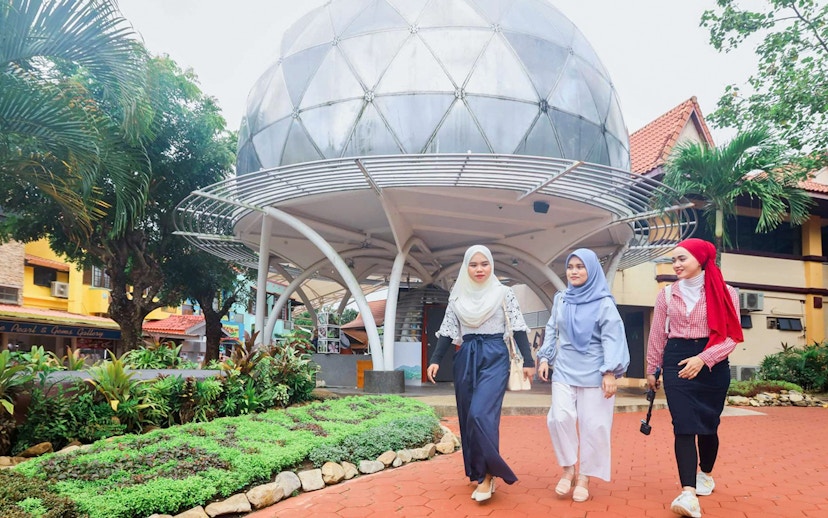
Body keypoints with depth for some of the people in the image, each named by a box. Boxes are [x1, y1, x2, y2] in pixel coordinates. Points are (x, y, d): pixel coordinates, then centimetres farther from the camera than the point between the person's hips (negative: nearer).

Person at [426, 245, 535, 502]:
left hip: (495, 356, -4)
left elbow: (518, 329, 0)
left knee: (481, 413, -19)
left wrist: (528, 361, -4)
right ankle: (478, 472, 21)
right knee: (468, 416, 6)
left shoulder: (504, 293, 0)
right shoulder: (457, 296, 9)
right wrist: (435, 360, 1)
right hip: (466, 358, 4)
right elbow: (447, 330, 9)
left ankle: (487, 474, -6)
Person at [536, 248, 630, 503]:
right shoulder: (561, 299, 9)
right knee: (560, 417, -10)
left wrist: (610, 372, -16)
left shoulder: (604, 302, -4)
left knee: (593, 425, 1)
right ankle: (568, 468, 11)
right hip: (564, 370, 3)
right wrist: (544, 357, 6)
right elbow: (552, 331, 15)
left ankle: (584, 477, 16)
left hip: (594, 373, -3)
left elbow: (612, 338, -9)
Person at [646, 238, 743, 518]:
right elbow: (657, 335, 10)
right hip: (676, 362, 1)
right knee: (684, 425, -9)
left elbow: (731, 335, -6)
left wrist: (703, 358, -18)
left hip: (713, 365, -1)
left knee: (708, 424, 10)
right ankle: (689, 492, -13)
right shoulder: (667, 294, 6)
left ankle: (705, 474, 37)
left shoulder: (725, 293, -1)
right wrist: (652, 370, 13)